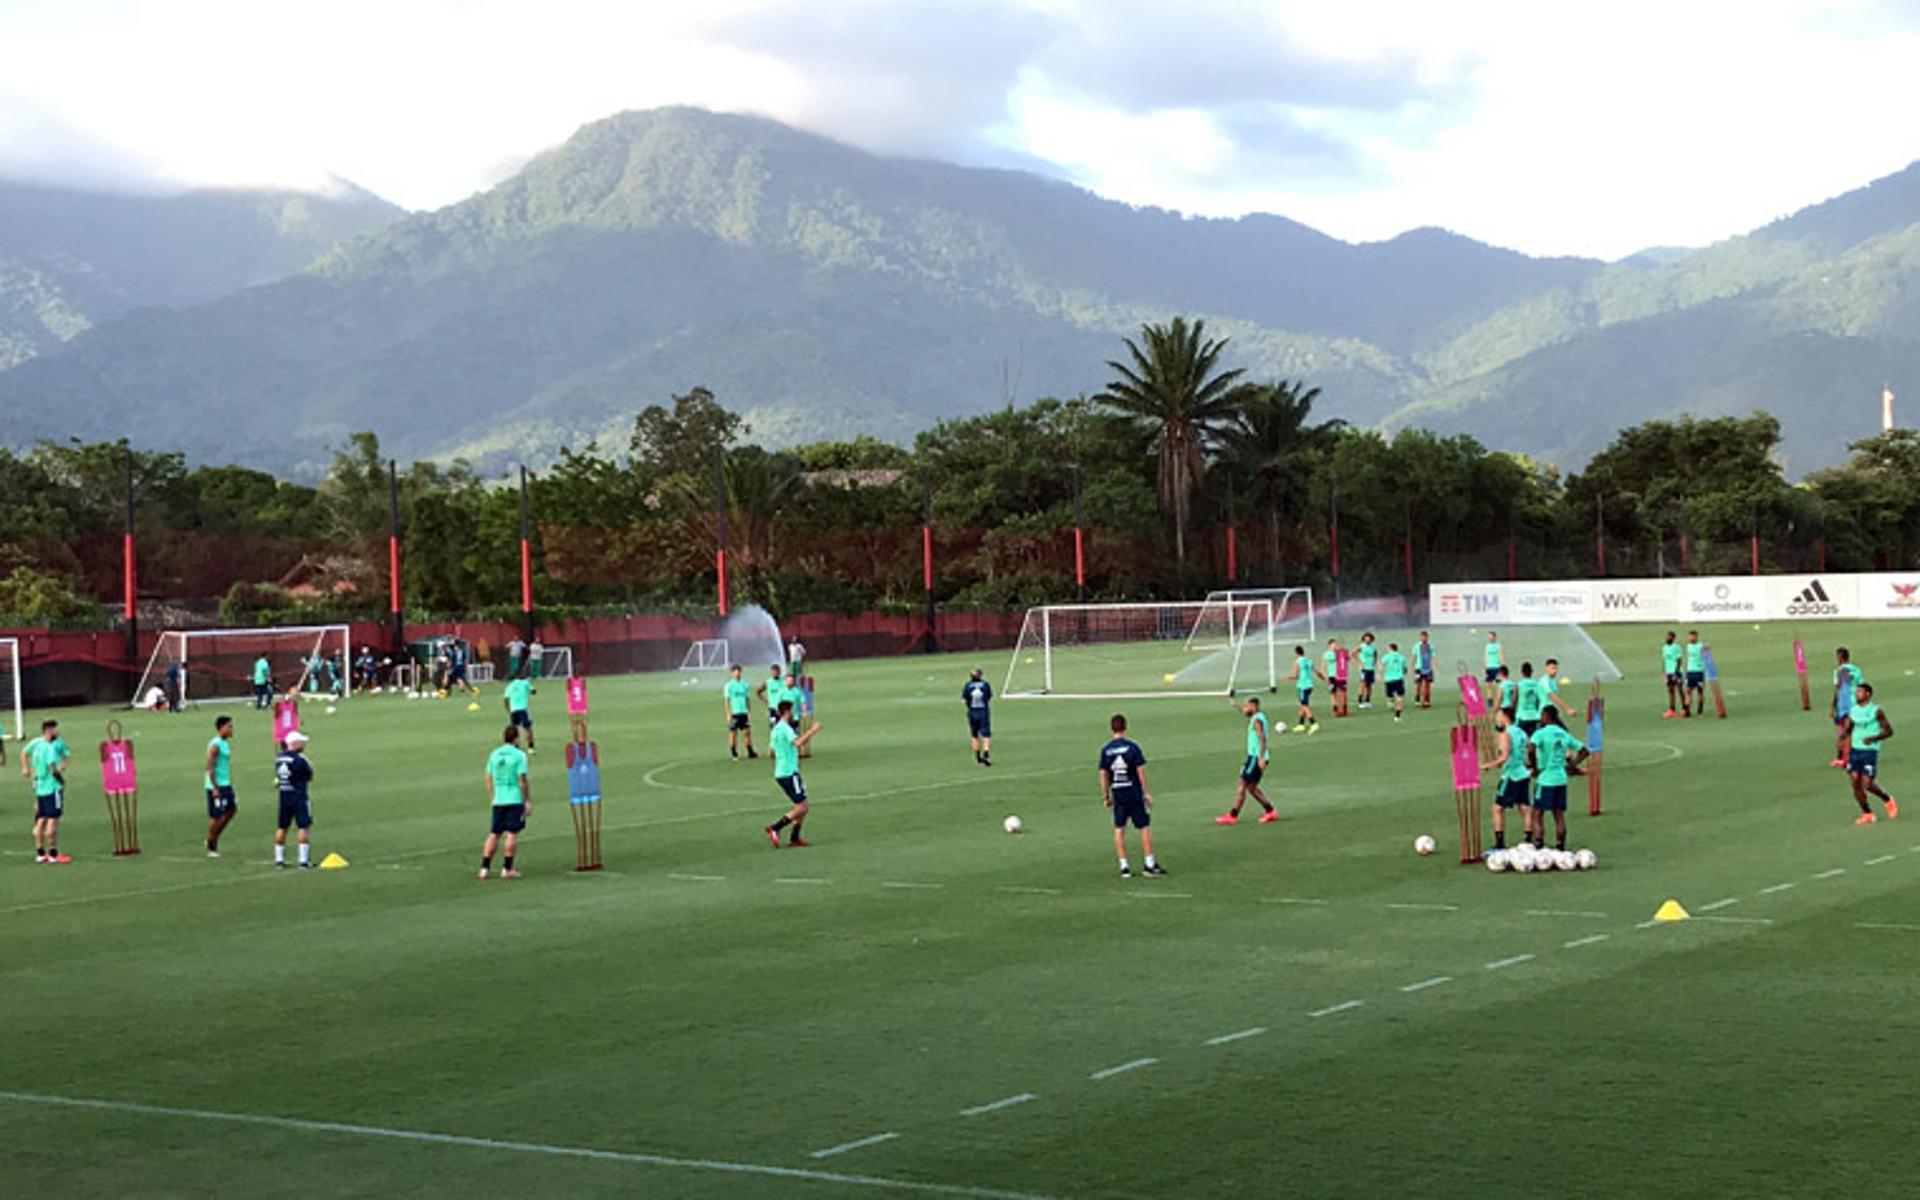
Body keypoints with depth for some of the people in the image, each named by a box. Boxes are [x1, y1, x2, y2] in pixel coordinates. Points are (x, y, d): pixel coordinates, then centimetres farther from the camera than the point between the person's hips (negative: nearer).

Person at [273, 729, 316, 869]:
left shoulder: (278, 759, 5)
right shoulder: (299, 759, -15)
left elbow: (278, 775, 14)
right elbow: (310, 777, -5)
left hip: (284, 796, 7)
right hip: (299, 797, -7)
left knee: (282, 827, 13)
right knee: (304, 827, -1)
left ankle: (279, 859, 17)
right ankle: (303, 861, -4)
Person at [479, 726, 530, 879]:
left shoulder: (494, 754, 9)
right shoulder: (519, 755, -7)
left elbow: (489, 779, 12)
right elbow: (522, 780, -11)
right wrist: (528, 801, -7)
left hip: (498, 800, 5)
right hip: (515, 799, -5)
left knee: (494, 834, 10)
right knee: (512, 833, -1)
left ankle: (485, 868, 8)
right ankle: (507, 869, -1)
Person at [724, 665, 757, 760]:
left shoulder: (744, 684, 10)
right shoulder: (729, 685, -3)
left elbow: (747, 699, 15)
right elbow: (727, 700, -5)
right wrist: (728, 714, -11)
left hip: (743, 712, 4)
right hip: (734, 713, -4)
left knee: (747, 732, 2)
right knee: (733, 733, 0)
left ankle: (750, 752, 8)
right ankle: (734, 754, 6)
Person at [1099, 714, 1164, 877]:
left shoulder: (1105, 750, 0)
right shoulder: (1132, 747, -9)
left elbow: (1103, 775, 3)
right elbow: (1141, 771, -8)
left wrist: (1106, 797, 11)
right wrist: (1146, 792, -1)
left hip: (1117, 794, 3)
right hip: (1134, 792, -3)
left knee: (1119, 829, 9)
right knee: (1145, 827, 5)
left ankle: (1124, 866, 7)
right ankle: (1149, 864, 6)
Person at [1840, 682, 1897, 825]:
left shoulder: (1876, 711, -8)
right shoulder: (1853, 711, 8)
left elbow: (1889, 731, -7)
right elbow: (1847, 729, 15)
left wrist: (1874, 738, -23)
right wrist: (1843, 733, -9)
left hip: (1870, 751, -5)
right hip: (1855, 750, 5)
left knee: (1867, 784, -7)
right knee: (1855, 784, -1)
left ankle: (1887, 800, 22)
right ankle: (1867, 814, 12)